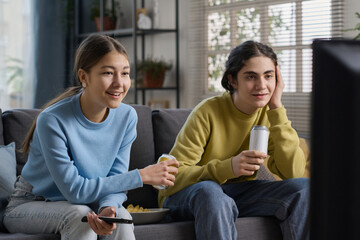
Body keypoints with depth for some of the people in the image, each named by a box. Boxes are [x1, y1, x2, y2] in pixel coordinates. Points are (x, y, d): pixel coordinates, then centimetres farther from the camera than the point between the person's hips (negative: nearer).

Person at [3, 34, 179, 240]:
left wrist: (108, 208, -33)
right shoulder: (52, 120, -26)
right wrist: (141, 176, -26)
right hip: (29, 206, -3)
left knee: (121, 217, -26)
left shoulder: (127, 116, -10)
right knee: (80, 215, -32)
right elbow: (74, 189, -26)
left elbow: (116, 182, -8)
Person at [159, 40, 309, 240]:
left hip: (238, 193, 4)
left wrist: (277, 109, -21)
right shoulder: (207, 113, -18)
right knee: (211, 192, -38)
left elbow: (293, 172, -18)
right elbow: (173, 177, -23)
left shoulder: (271, 114, -5)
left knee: (303, 188, -16)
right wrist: (227, 168, -37)